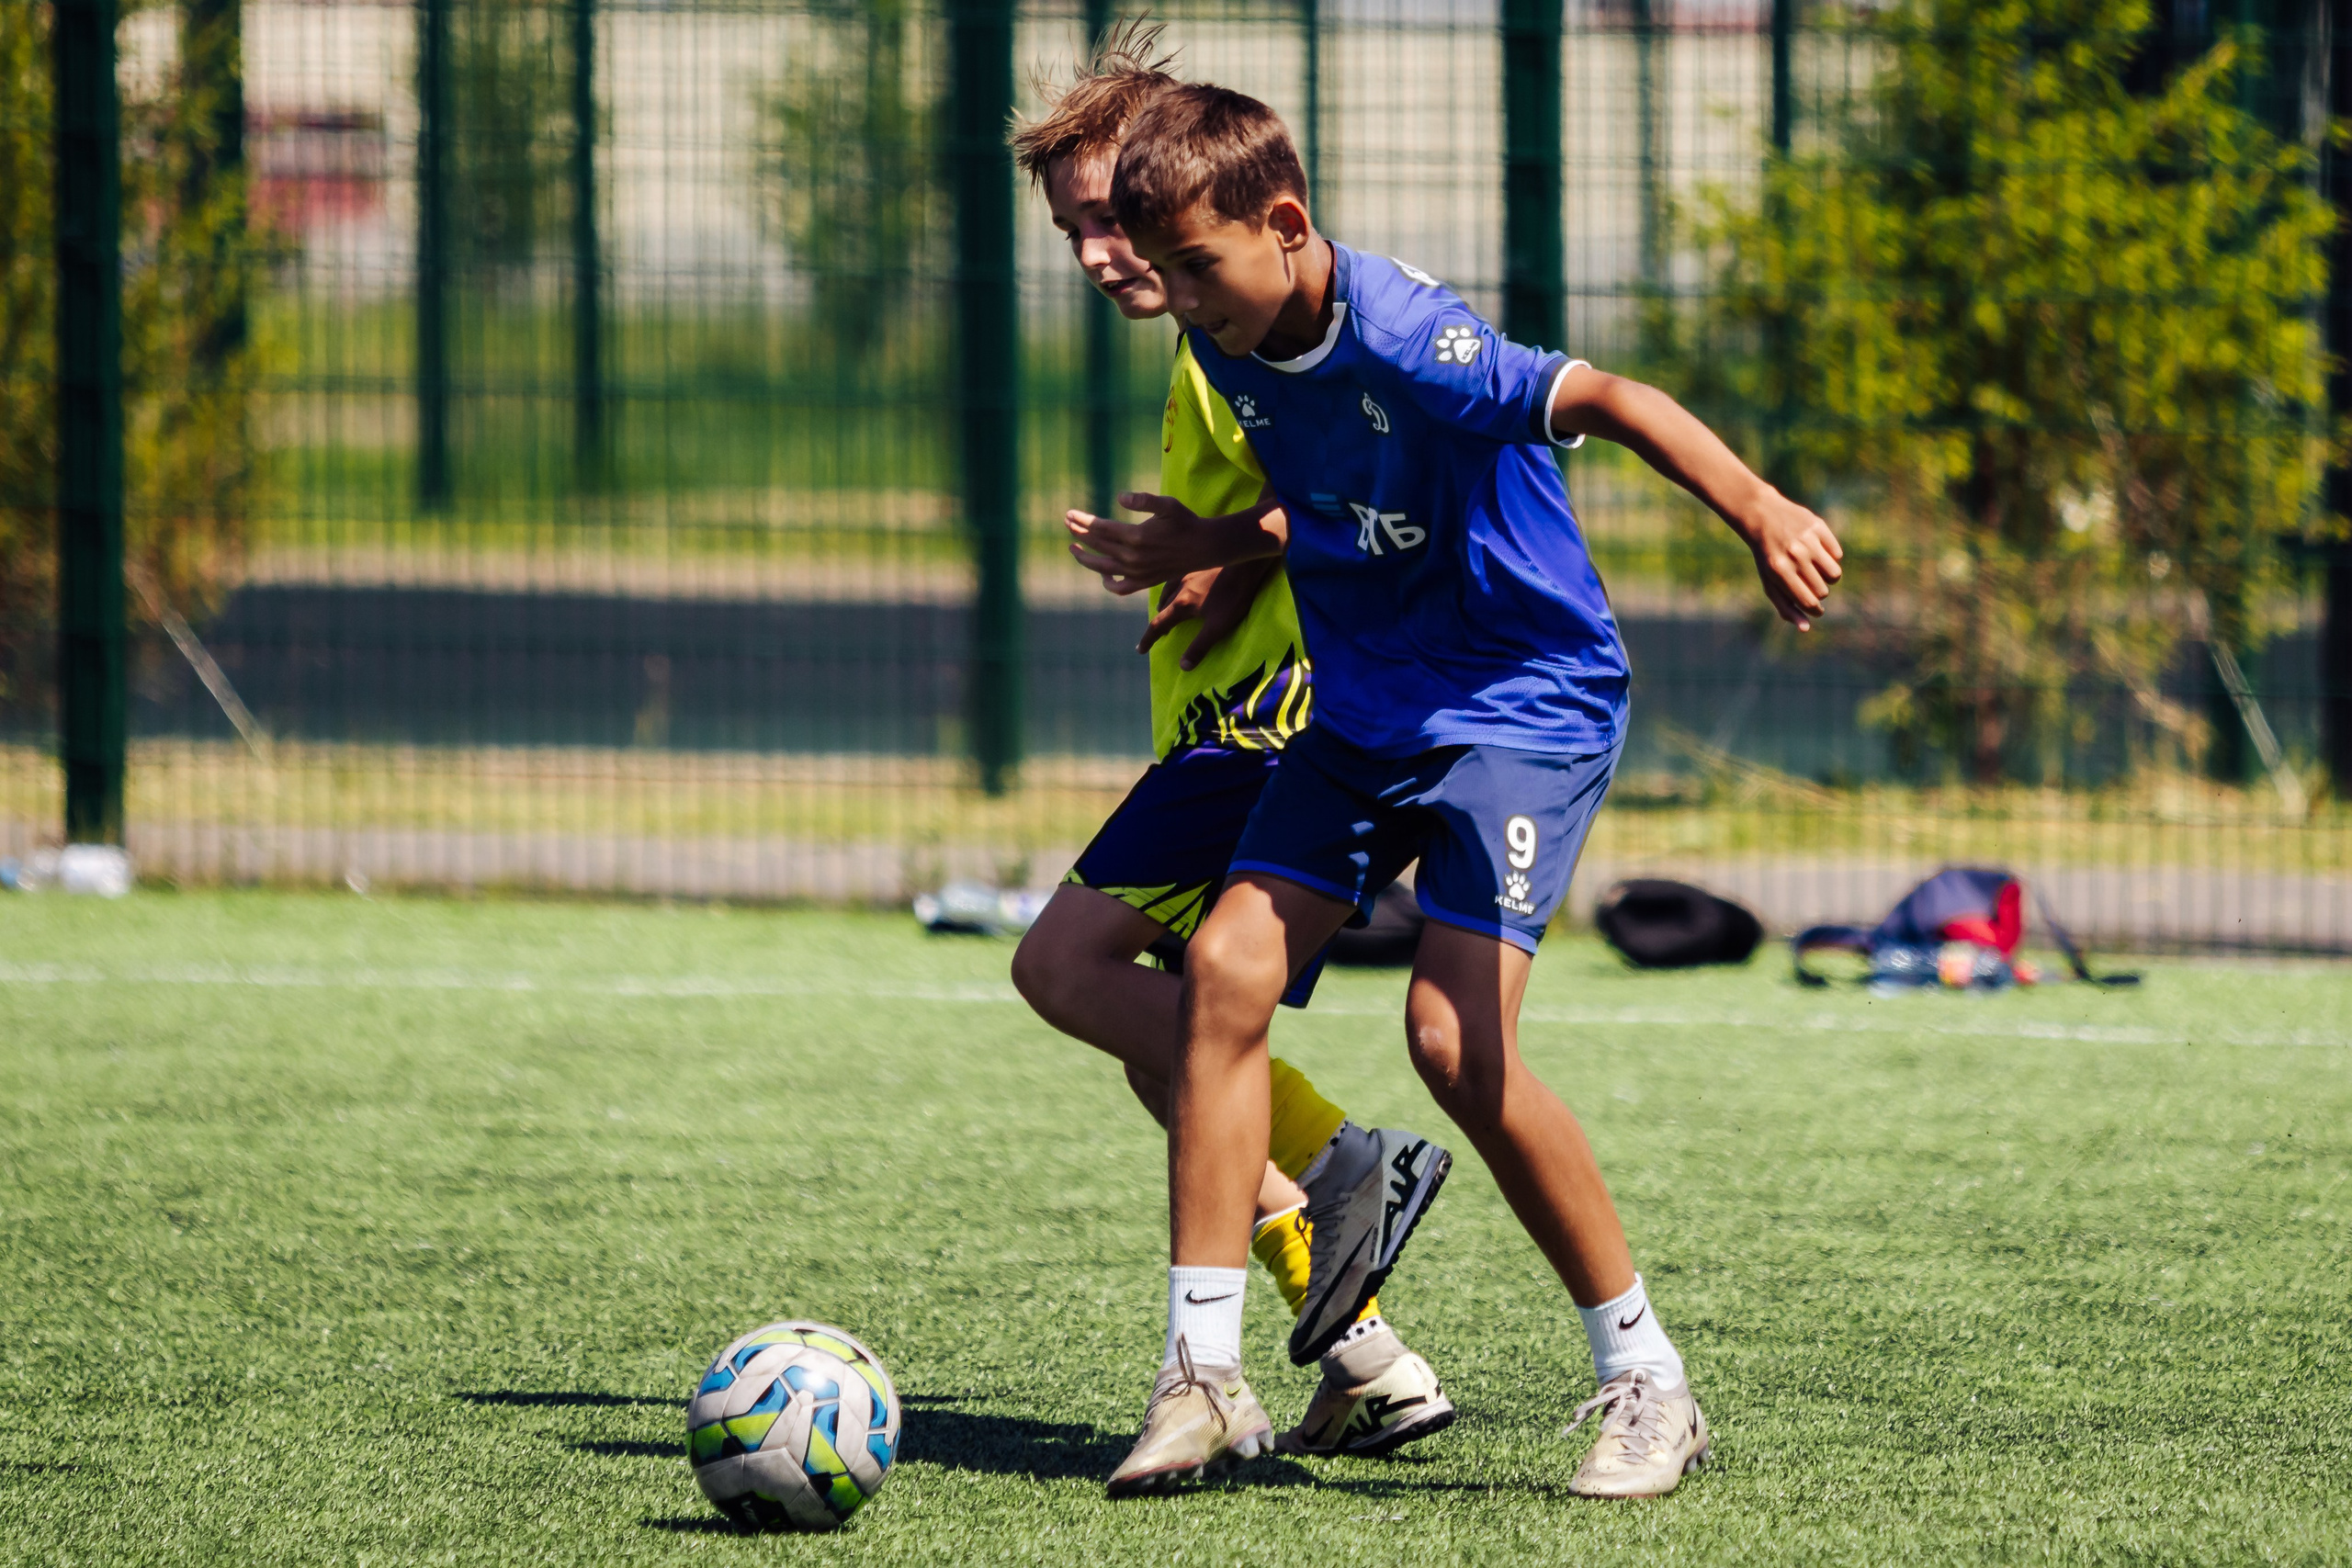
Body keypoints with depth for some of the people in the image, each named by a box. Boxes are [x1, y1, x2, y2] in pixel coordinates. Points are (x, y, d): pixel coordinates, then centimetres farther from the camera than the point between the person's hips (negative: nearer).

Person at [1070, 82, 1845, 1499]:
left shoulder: (1405, 341, -25)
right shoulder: (1235, 348, 0)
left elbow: (1604, 401, -38)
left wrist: (1758, 510, -54)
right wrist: (1199, 548, 5)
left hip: (1527, 701, -8)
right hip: (1367, 706, 8)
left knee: (1455, 1035, -19)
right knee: (1228, 967, -7)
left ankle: (1649, 1383, -6)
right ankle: (1202, 1371, -1)